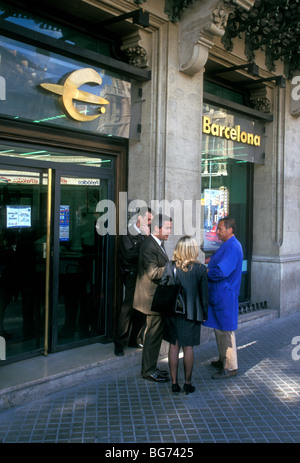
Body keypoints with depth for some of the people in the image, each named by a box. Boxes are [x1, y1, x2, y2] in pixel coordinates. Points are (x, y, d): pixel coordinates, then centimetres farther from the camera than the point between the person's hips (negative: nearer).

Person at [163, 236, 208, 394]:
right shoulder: (200, 268, -8)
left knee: (173, 346, 10)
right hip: (191, 313, -1)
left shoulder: (169, 266, -5)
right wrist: (204, 313, 8)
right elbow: (204, 293, -3)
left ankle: (174, 382, 16)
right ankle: (188, 383, 16)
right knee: (188, 347, 8)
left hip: (172, 311, 2)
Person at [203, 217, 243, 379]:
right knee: (219, 329, 19)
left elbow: (221, 272, -27)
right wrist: (212, 261, 6)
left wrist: (203, 272, -14)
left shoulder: (232, 247, -20)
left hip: (225, 296, -10)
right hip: (218, 294, 10)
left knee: (225, 331, -2)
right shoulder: (227, 245, 14)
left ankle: (230, 367, 8)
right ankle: (223, 360, 33)